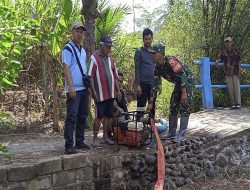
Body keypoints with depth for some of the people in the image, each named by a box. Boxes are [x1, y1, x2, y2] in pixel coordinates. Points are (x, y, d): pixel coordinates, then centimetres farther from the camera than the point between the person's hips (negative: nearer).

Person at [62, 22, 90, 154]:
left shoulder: (82, 50, 18)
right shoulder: (68, 48, -6)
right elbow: (66, 68, -13)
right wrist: (71, 86, -20)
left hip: (84, 88, 8)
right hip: (74, 89, -8)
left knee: (83, 116, 12)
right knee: (72, 117, -9)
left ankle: (79, 142, 21)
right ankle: (69, 145, -7)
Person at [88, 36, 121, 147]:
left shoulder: (110, 59, 16)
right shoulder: (94, 57, -5)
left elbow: (115, 76, 20)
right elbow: (90, 76, -10)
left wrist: (118, 90, 13)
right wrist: (93, 91, -15)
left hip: (111, 93, 6)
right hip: (100, 93, -6)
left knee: (108, 115, 9)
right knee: (99, 116, -3)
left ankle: (105, 137, 19)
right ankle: (95, 138, 7)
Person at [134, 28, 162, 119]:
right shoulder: (139, 52, -2)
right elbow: (137, 69, -6)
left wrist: (159, 83, 7)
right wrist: (138, 85, -13)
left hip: (153, 84, 5)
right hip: (143, 84, -4)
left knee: (152, 105, 9)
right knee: (141, 105, -4)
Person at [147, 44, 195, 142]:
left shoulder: (171, 61, -27)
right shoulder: (158, 67, -2)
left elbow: (183, 76, -28)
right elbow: (154, 85, 1)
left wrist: (184, 93, -29)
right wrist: (150, 102, -1)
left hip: (188, 81, -8)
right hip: (179, 83, 8)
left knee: (184, 108, -10)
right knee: (173, 107, 7)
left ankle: (182, 135, -5)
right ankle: (172, 133, 15)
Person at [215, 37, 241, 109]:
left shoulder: (236, 51, 1)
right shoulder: (224, 53, 11)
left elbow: (239, 62, 1)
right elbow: (219, 59, 5)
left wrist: (239, 72, -5)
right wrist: (217, 62, -20)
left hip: (235, 73, -3)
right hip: (228, 73, 3)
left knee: (237, 88, -5)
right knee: (230, 88, 3)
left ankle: (238, 103, -3)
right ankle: (233, 103, 8)